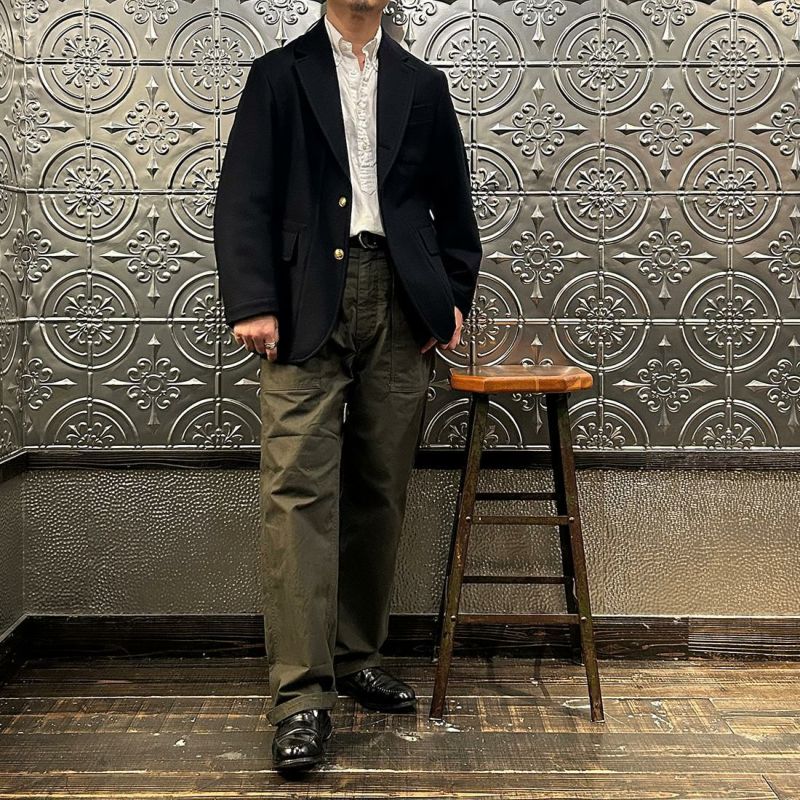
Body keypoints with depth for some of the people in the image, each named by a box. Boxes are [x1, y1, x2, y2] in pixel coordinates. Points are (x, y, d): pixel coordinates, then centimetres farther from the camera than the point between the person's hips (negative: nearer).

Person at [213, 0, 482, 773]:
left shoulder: (422, 84, 17)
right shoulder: (280, 73, 10)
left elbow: (452, 202, 20)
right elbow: (244, 196, 1)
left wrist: (453, 296, 10)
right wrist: (251, 301, -11)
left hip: (398, 305, 3)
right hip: (307, 303, -3)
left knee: (380, 493, 6)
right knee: (299, 491, -10)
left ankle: (358, 656, 20)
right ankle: (301, 693, -7)